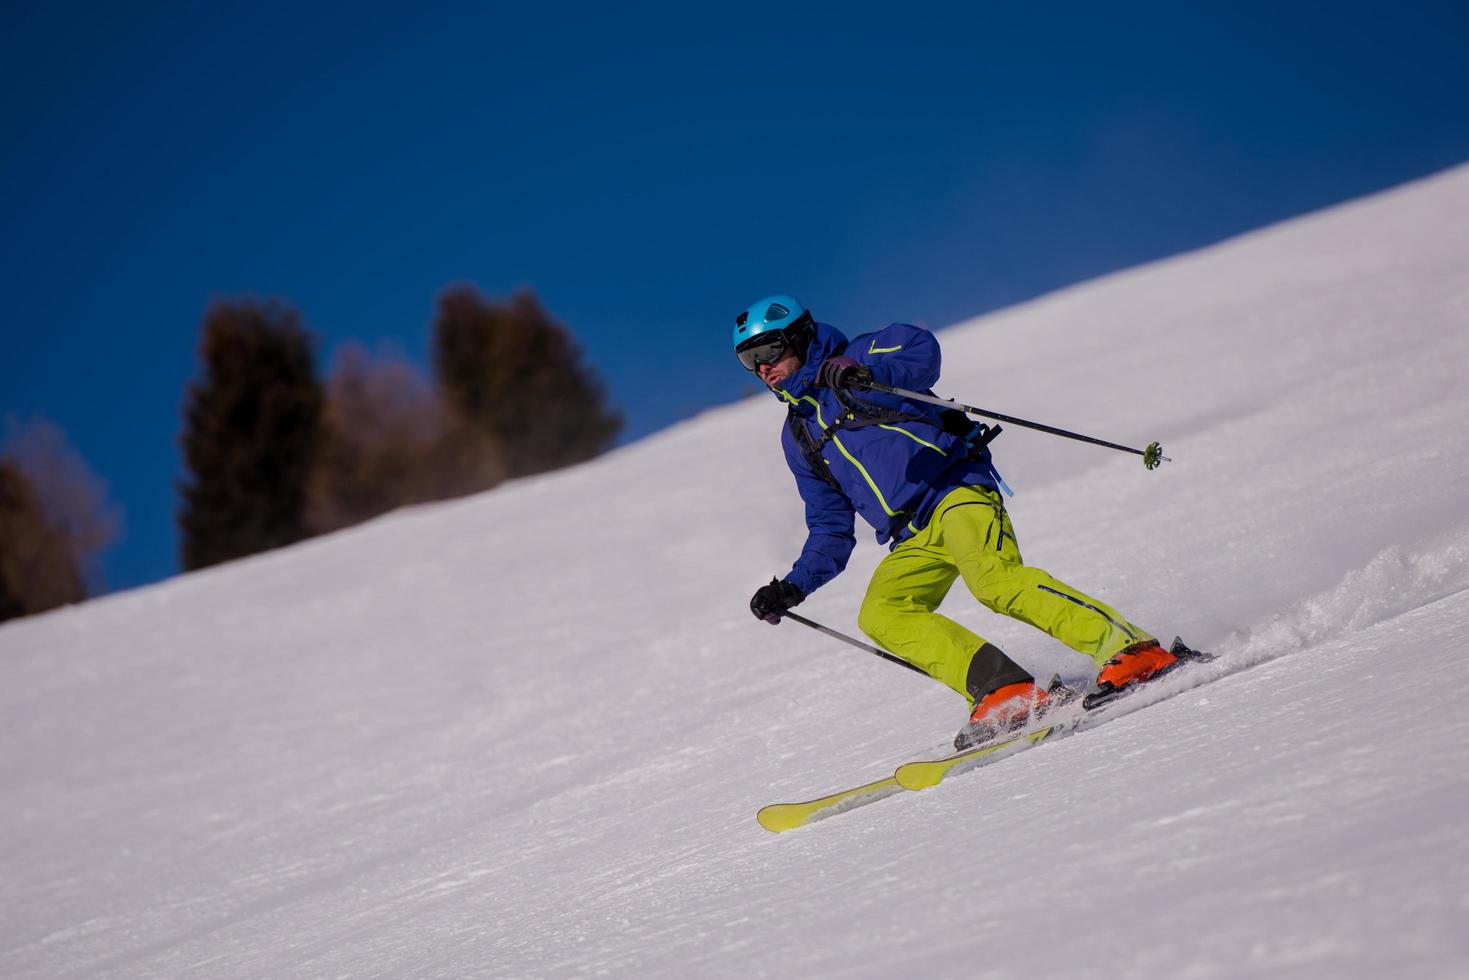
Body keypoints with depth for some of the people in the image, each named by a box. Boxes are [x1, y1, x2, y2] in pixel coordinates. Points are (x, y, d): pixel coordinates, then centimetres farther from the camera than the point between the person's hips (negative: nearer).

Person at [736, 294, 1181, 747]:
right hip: (914, 540, 7)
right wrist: (792, 587, 14)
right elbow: (831, 531, 27)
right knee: (880, 615, -21)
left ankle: (1133, 651, -33)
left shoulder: (855, 359, 7)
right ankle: (1004, 692, -30)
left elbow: (921, 349, -15)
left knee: (995, 580, -32)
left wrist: (865, 373, -32)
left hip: (956, 487, -7)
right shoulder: (798, 436, 25)